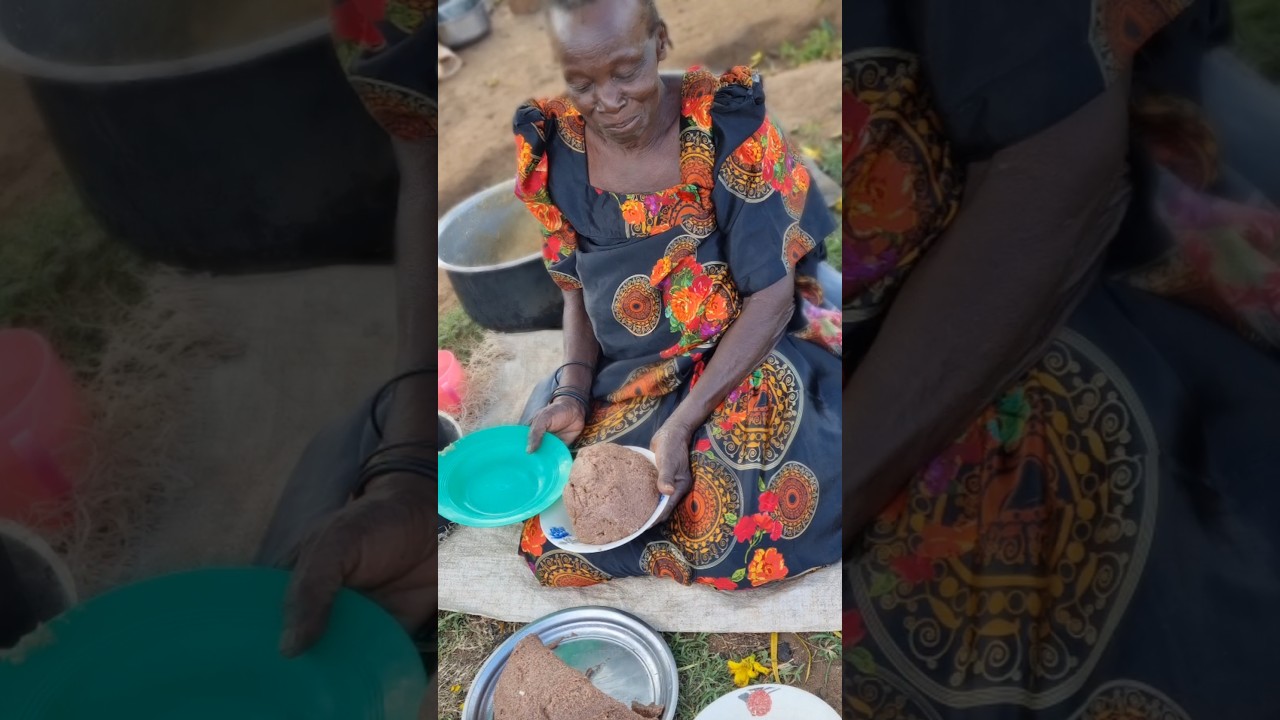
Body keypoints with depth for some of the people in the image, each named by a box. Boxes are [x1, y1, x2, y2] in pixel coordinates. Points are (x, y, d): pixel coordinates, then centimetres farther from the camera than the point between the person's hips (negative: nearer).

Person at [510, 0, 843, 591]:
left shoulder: (729, 128, -20)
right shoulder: (553, 149, -8)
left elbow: (772, 297, -19)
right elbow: (578, 288, 4)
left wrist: (682, 425, -25)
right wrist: (572, 393, -12)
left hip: (742, 360, -3)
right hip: (625, 376, 4)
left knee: (738, 519, -25)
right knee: (548, 530, -7)